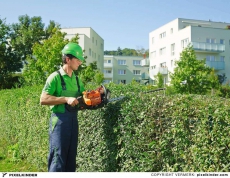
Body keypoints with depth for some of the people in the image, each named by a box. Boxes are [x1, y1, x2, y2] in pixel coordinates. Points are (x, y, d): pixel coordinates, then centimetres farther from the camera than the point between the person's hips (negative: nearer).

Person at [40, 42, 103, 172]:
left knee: (71, 157, 14)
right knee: (58, 157, -4)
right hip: (60, 120, -7)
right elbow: (43, 99, -17)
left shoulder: (76, 79, 12)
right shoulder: (55, 77, -10)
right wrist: (66, 99, -20)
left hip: (73, 119, 8)